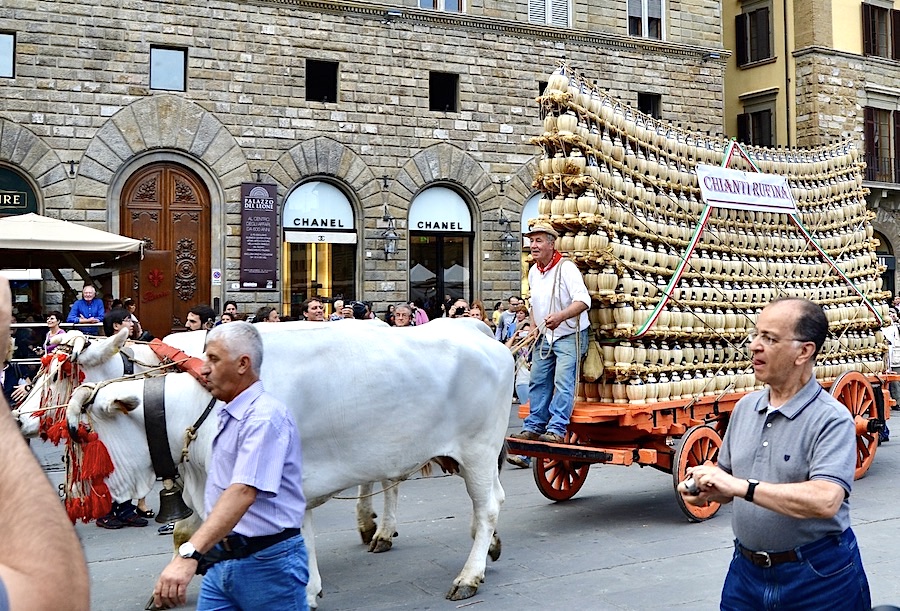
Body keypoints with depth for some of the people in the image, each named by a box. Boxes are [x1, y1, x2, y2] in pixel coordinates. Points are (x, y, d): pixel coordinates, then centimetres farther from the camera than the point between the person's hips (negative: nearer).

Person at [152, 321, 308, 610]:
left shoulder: (264, 417, -19)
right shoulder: (229, 415, 12)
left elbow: (243, 491, -30)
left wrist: (189, 554, -38)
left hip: (267, 563, -8)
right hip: (221, 561, 8)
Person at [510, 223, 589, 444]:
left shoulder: (566, 267, -17)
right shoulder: (533, 271, 9)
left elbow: (583, 300, -27)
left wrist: (560, 316, -40)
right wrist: (534, 327, 14)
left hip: (569, 335, -8)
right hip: (544, 336, 8)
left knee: (563, 382, -15)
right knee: (538, 383, 10)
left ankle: (557, 430, -15)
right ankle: (534, 426, 18)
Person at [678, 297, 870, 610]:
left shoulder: (832, 419, -16)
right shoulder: (745, 406, 5)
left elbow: (825, 500, -28)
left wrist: (740, 486, -29)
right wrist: (705, 488, -7)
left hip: (818, 576, -5)